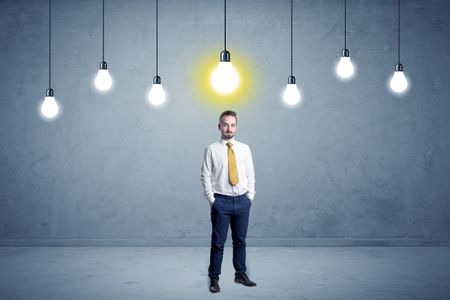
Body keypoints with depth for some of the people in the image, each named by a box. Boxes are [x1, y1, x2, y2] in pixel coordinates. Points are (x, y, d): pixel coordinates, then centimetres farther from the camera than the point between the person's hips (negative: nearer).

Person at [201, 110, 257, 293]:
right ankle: (214, 278, 12)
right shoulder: (211, 150, -3)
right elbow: (206, 177, -4)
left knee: (240, 240, 13)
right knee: (218, 242, 1)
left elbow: (250, 174, 10)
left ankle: (240, 274, 26)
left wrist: (250, 196, 4)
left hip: (242, 201, 3)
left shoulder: (244, 149, 7)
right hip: (221, 201, -3)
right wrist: (212, 200, -7)